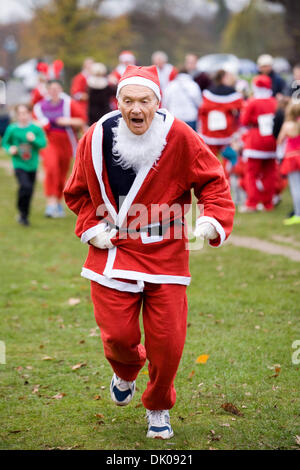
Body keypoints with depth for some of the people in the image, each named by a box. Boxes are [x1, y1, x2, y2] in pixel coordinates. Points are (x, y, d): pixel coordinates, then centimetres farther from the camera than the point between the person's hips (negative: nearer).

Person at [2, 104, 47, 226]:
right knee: (25, 186, -23)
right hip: (19, 165, -2)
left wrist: (34, 140, -25)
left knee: (30, 191, 10)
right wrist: (10, 149, -12)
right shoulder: (12, 129, -6)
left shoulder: (36, 129, -5)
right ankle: (22, 212, -3)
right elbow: (5, 143, 7)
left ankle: (24, 215, 32)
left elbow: (43, 143, -8)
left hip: (32, 165, 2)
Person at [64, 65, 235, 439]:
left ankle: (159, 408, 26)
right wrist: (91, 227, -2)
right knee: (118, 336, -4)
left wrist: (213, 218, -17)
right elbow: (78, 192, 13)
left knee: (168, 343, -2)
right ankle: (125, 372, 36)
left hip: (166, 254, -1)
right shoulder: (96, 139, -3)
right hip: (113, 251, 1)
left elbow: (213, 180, 0)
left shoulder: (180, 138, -9)